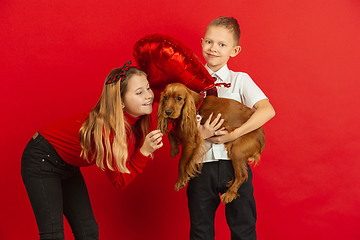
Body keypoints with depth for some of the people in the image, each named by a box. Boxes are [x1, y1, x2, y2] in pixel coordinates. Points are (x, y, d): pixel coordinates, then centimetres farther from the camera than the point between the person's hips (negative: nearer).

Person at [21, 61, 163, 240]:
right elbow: (119, 181, -24)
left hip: (68, 166, 8)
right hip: (41, 159, -8)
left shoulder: (134, 120, -12)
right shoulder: (106, 129, -35)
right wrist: (144, 151, -35)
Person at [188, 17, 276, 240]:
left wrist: (234, 134, -21)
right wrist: (200, 134, -17)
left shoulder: (240, 80, 1)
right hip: (201, 165, 2)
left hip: (235, 164, -1)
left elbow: (267, 110, -15)